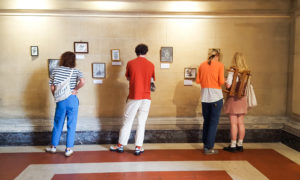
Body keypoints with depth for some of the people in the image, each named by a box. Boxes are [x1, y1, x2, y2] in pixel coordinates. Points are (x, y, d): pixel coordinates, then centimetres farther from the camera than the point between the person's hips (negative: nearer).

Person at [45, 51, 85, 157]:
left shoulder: (56, 70, 2)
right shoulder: (75, 71, -4)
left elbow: (52, 87, 1)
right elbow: (82, 82, -22)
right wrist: (75, 90, -7)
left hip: (60, 100, 2)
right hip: (72, 99, -2)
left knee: (58, 124, 16)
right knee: (71, 125, 7)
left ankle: (53, 146, 28)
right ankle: (68, 149, 11)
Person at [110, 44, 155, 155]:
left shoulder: (130, 63, -3)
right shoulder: (151, 65, -1)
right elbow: (151, 80, 9)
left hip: (133, 97, -1)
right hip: (146, 97, 1)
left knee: (127, 122, 8)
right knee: (141, 123, 6)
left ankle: (121, 145, 17)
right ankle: (138, 147, 8)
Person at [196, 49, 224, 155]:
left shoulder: (202, 65, 8)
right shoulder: (219, 65, -3)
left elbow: (198, 80, 7)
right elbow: (221, 81, -10)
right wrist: (222, 80, 12)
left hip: (205, 97, 4)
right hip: (216, 96, -4)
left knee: (206, 121, 17)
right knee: (213, 123, 2)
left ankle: (205, 144, 25)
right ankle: (209, 148, 4)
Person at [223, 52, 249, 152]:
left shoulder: (232, 71, -12)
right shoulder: (246, 73, 4)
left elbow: (228, 85, -16)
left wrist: (225, 81, 3)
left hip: (233, 98, -5)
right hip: (242, 99, 5)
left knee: (234, 123, -1)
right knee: (241, 123, 10)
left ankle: (233, 145, 4)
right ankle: (240, 145, 18)